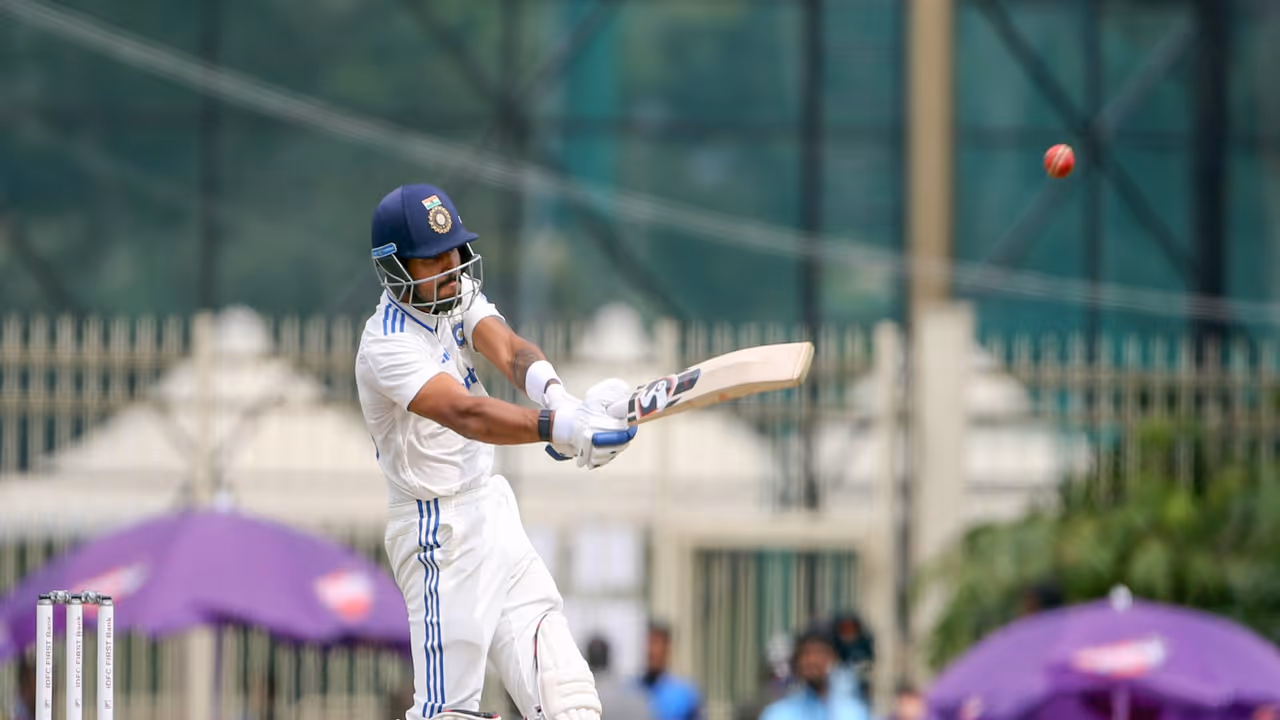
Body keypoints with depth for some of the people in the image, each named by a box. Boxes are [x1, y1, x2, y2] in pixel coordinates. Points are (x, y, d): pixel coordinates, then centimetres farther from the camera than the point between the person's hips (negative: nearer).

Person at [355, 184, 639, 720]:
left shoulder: (456, 293, 5)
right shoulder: (387, 346, -20)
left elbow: (509, 352, -13)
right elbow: (465, 415, -35)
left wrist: (556, 395, -36)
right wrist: (560, 428, -51)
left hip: (492, 512, 8)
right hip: (439, 530, -8)